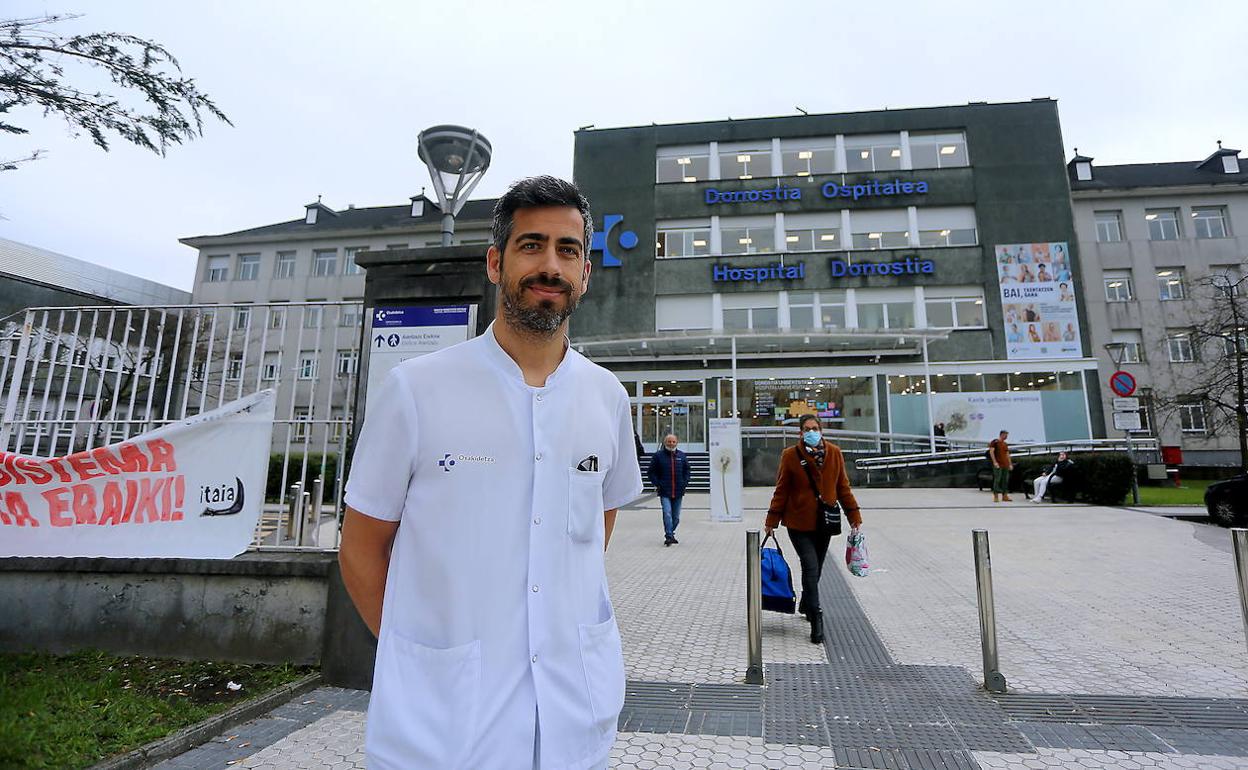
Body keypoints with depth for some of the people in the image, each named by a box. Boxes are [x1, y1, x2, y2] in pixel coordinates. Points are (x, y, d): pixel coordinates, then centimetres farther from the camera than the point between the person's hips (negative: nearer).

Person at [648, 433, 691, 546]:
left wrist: (685, 484, 5)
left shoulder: (682, 456, 9)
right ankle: (669, 536, -14)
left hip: (678, 492, 4)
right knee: (667, 514, -17)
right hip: (664, 492, -3)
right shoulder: (658, 456, -1)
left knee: (676, 517, 11)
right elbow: (651, 472, 3)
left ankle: (671, 534, 27)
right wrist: (657, 484, -6)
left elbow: (687, 471, 18)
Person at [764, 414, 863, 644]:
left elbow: (843, 487, 8)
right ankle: (816, 619, -3)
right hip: (799, 522, -4)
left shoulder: (834, 452, 1)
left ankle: (805, 605, 39)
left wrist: (854, 516, 7)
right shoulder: (790, 455, -7)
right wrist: (772, 521, 1)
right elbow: (781, 491, -1)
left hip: (825, 522, 4)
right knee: (811, 567, -12)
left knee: (816, 568, 16)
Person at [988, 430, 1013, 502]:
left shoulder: (1005, 444, 19)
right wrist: (995, 462, -18)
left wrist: (1010, 464, 15)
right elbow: (991, 451, -11)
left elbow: (1007, 454, 22)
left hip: (1005, 465, 8)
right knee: (997, 480, -7)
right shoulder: (995, 442, -4)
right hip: (998, 465, -8)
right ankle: (995, 496, -4)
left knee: (1005, 480, 8)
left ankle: (1005, 496, 14)